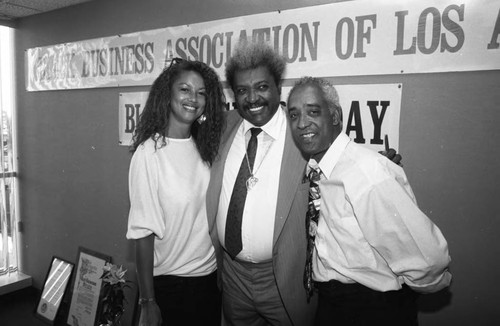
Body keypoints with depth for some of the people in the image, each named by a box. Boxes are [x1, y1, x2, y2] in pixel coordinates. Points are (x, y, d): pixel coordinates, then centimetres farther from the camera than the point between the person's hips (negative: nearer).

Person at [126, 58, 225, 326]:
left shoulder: (204, 148, -2)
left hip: (211, 275, 5)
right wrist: (148, 303, -13)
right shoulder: (149, 153, -16)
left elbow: (211, 215, 5)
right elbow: (144, 231, -16)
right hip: (170, 283, -5)